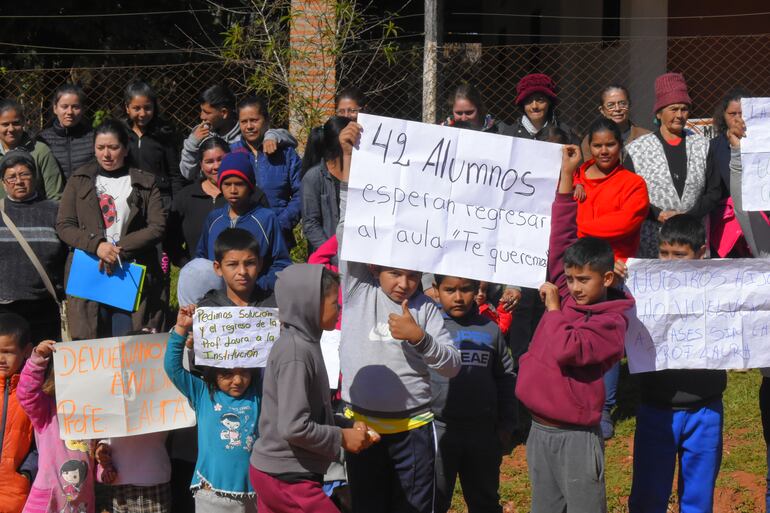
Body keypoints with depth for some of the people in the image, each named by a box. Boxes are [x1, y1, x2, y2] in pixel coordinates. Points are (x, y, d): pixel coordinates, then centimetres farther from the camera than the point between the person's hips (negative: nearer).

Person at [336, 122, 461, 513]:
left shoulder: (425, 307, 0)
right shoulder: (358, 289, -1)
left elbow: (452, 366, -1)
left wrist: (419, 337, -17)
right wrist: (348, 156, -14)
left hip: (412, 425, 0)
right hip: (362, 423, 0)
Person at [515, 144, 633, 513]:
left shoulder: (612, 321, -11)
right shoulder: (564, 295, 7)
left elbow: (567, 350, -24)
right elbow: (561, 238, 9)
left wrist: (553, 308, -8)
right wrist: (566, 176, 6)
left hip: (576, 437, -7)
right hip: (539, 430, 7)